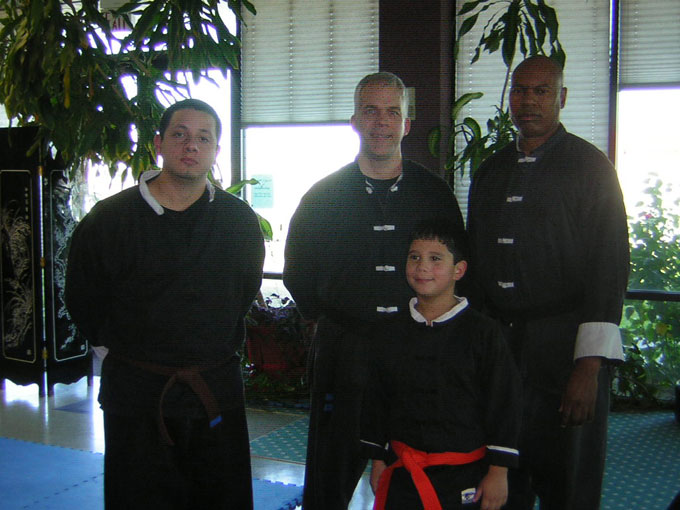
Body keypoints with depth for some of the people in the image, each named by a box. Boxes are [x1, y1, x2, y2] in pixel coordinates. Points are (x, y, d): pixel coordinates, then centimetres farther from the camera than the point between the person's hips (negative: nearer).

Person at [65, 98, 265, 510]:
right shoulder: (108, 219, -3)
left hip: (217, 387, 2)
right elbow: (83, 302, 6)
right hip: (135, 389, -2)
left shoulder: (240, 220, 3)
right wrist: (125, 345, 9)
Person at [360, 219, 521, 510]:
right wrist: (378, 461, 9)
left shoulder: (483, 333, -7)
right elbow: (376, 401, 9)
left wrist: (498, 473, -7)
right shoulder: (389, 334, 3)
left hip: (465, 476, -2)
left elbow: (504, 404, -6)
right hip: (402, 474, 3)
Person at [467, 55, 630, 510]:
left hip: (565, 350, -4)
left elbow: (610, 267, -9)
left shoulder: (590, 167, -3)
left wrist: (590, 365, -16)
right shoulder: (491, 172, 13)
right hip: (496, 348, 5)